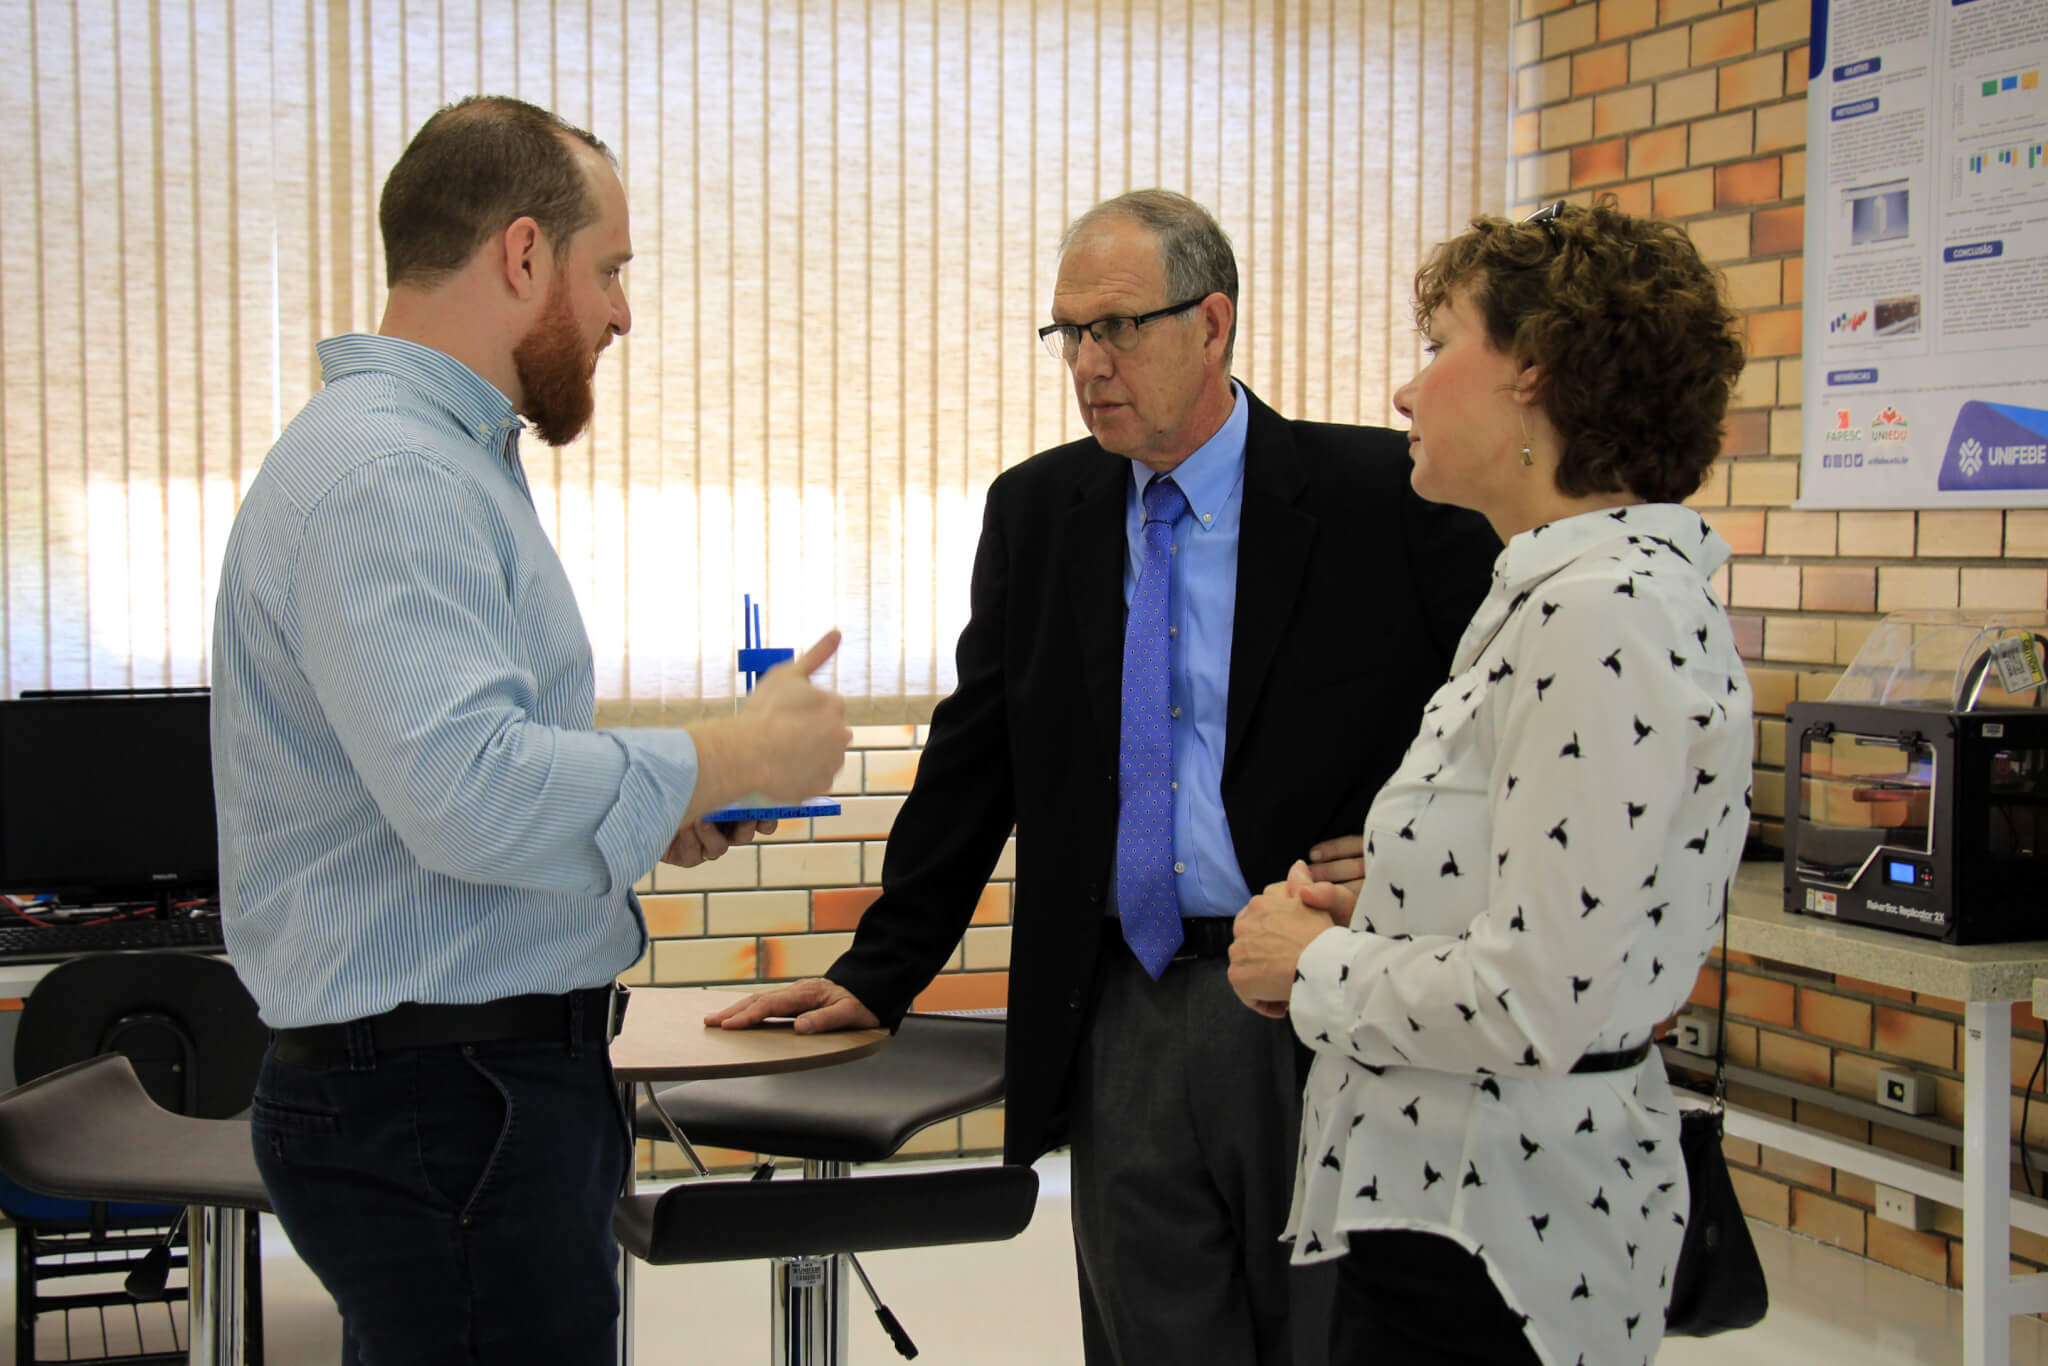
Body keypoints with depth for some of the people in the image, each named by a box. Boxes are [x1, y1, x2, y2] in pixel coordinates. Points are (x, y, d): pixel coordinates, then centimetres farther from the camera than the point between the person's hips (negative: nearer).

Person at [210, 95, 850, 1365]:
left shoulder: (444, 458, 18)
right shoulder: (383, 478, -17)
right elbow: (469, 794, -28)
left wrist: (657, 811, 12)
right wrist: (728, 760, -17)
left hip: (495, 1079, 10)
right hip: (442, 1106, -10)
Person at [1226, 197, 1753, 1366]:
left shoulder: (1603, 611, -21)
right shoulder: (1584, 584, 11)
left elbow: (1539, 1000, -25)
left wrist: (1316, 969, -10)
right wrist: (1369, 927, 5)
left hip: (1488, 1233, -10)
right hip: (1465, 1194, 10)